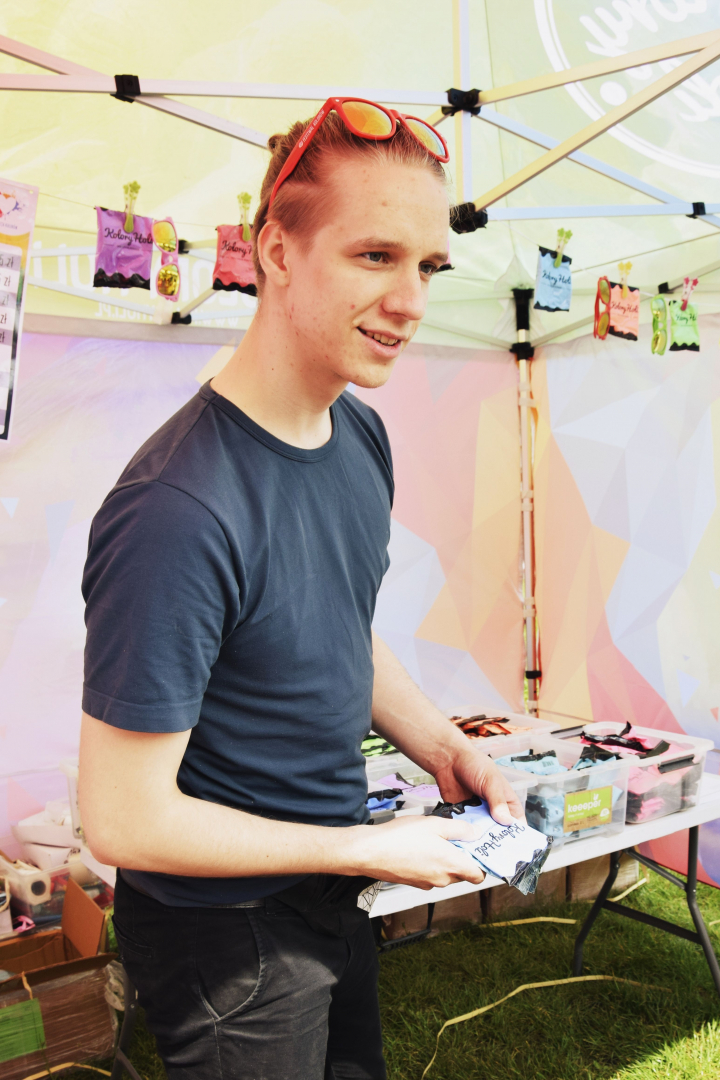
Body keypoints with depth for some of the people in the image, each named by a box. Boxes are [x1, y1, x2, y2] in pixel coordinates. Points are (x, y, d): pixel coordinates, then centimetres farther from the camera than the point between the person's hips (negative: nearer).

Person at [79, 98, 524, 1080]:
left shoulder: (360, 433, -5)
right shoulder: (179, 512, -33)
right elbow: (123, 820, -26)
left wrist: (444, 750, -3)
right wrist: (367, 852, -18)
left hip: (328, 892, 8)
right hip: (225, 931, -7)